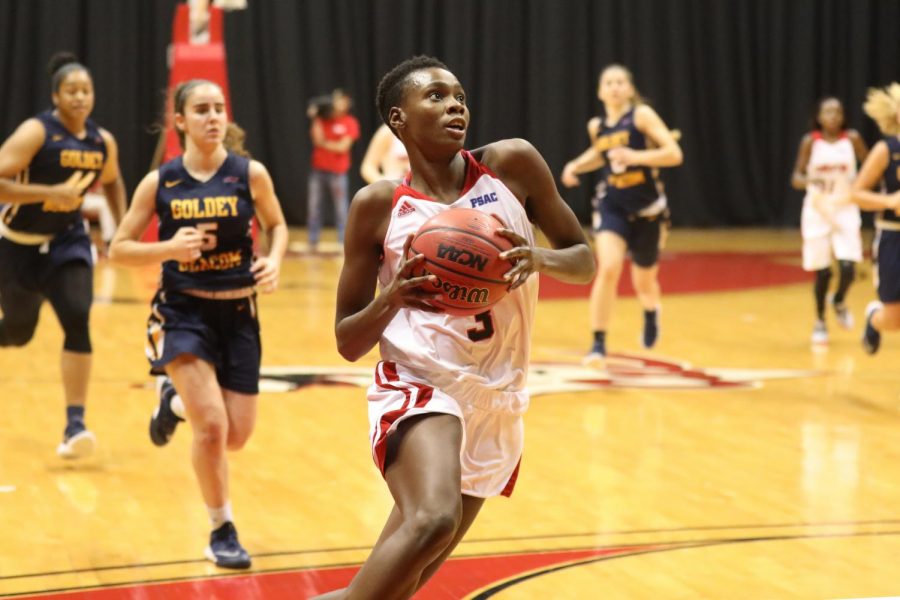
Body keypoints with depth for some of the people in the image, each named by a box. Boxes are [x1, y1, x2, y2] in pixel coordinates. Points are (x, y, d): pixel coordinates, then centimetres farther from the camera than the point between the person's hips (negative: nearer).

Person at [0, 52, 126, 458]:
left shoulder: (103, 142, -3)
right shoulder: (35, 133, -19)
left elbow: (112, 182, 19)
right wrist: (50, 193, -34)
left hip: (67, 241, 3)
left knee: (78, 320, -17)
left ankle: (75, 425, -16)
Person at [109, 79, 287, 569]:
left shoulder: (250, 174, -7)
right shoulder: (159, 183, -7)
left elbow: (277, 225, 11)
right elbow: (118, 249, -1)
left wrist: (274, 261, -10)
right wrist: (169, 248, -20)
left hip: (237, 313, 2)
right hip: (183, 311, -2)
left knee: (236, 436, 6)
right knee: (212, 426, -17)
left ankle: (177, 400, 39)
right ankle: (222, 532, 4)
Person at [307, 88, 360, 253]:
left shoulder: (350, 123, 0)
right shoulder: (323, 119, 9)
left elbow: (343, 146, -8)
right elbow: (317, 139, -6)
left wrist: (324, 143, -4)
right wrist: (315, 119, -11)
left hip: (337, 172, -3)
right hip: (318, 169, 3)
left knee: (340, 208, -4)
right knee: (313, 206, 1)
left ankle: (343, 243, 0)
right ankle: (313, 243, 8)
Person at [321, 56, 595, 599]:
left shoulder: (512, 165, 1)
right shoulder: (380, 206, -3)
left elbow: (585, 259, 8)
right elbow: (348, 342, 2)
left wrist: (540, 260, -14)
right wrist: (392, 297, -20)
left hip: (497, 401, 4)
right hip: (419, 385, -4)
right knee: (432, 520, -34)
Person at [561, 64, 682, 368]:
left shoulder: (642, 115, -12)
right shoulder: (596, 126, 2)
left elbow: (674, 154, -18)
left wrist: (635, 156, -29)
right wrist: (576, 165, 7)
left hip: (646, 209, -2)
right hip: (612, 207, 2)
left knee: (643, 282, 14)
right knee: (608, 269, -24)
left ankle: (651, 314, 53)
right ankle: (598, 344, -17)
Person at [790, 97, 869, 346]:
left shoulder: (852, 139, -3)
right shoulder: (810, 141, -5)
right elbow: (796, 178, -7)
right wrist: (810, 180, -29)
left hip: (845, 211, 1)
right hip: (817, 211, -1)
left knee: (848, 268, -13)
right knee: (822, 272, 1)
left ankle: (839, 301, 21)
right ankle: (820, 321, 23)